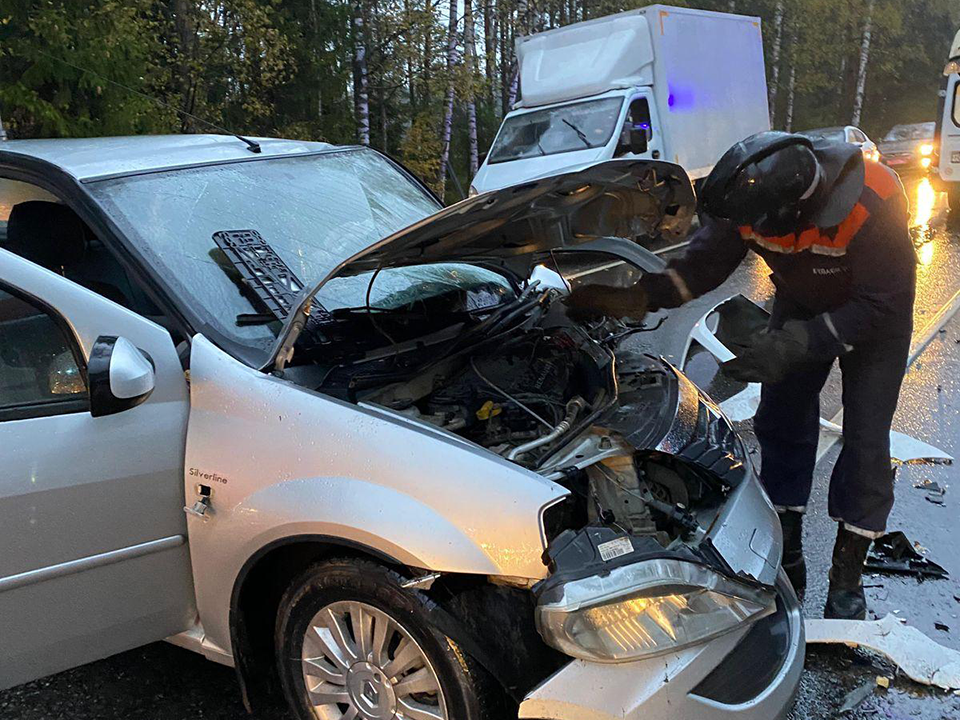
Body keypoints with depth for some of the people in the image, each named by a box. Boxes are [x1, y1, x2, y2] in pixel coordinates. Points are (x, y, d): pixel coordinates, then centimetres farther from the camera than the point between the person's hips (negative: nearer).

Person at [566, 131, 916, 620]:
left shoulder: (872, 206, -40)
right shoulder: (752, 197, -28)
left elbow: (880, 304, -31)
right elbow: (703, 263, -15)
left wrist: (792, 346, -39)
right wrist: (636, 298, -29)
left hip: (874, 311, -4)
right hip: (802, 300, 4)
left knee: (865, 439, -6)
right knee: (780, 421, 2)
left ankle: (846, 579, 10)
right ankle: (787, 558, 17)